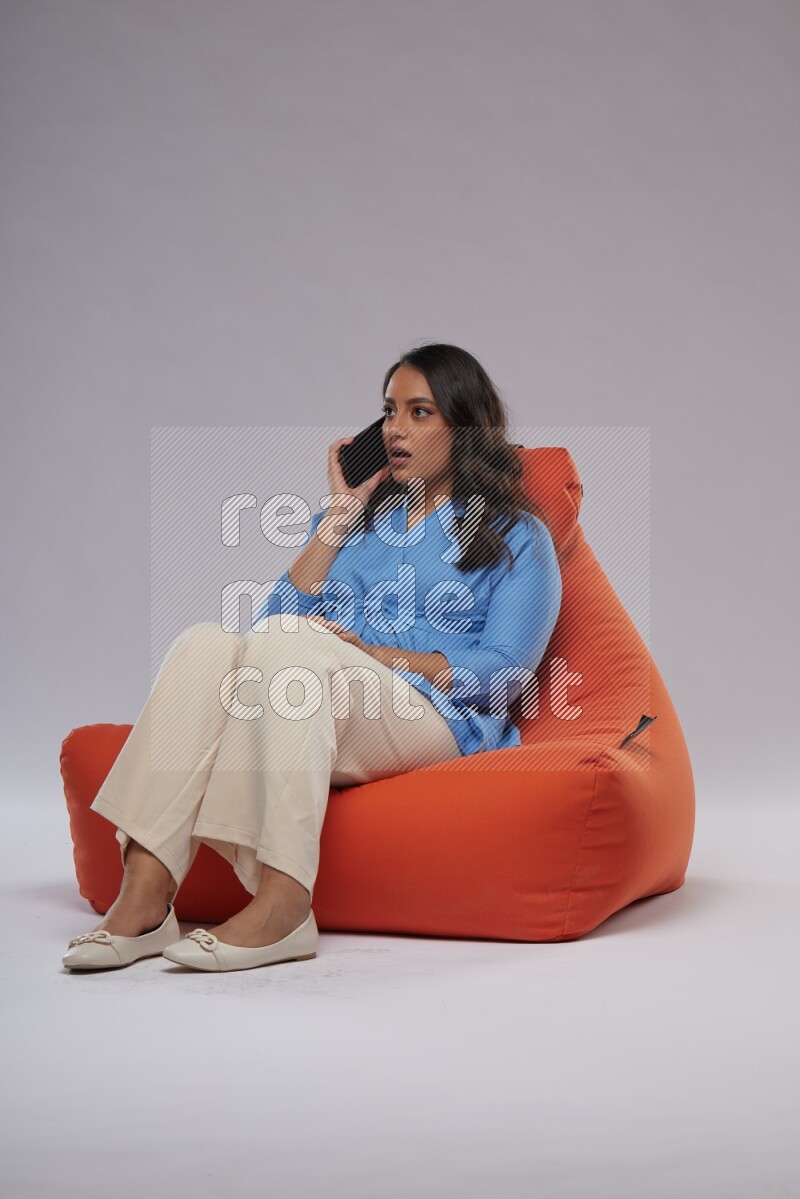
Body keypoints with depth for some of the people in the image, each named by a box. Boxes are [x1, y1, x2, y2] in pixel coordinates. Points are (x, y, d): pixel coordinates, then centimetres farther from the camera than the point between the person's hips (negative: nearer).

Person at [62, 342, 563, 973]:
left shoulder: (516, 535, 14)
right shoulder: (364, 516, 27)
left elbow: (505, 673, -1)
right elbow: (281, 613, 12)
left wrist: (377, 653, -10)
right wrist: (341, 514, 9)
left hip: (439, 722, -4)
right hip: (325, 710, 5)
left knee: (286, 640, -33)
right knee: (208, 643, -26)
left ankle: (282, 903, -43)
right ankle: (143, 897, -38)